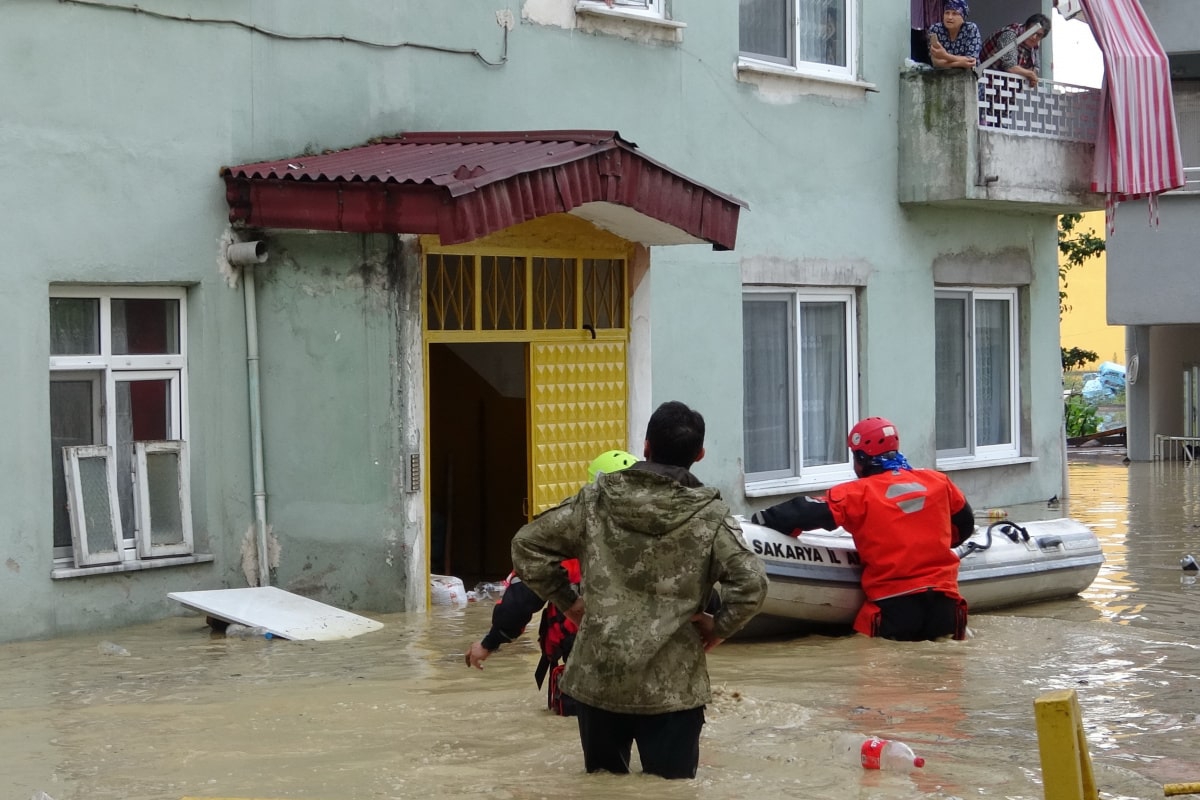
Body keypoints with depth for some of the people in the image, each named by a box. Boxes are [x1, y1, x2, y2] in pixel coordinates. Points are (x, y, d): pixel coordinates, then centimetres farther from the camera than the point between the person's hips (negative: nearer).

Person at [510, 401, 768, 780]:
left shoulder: (595, 500, -1)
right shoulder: (709, 515, -8)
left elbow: (527, 545, 4)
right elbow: (751, 582, -18)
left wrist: (568, 600, 11)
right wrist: (719, 626, -2)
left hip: (597, 677, 3)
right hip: (670, 685, -2)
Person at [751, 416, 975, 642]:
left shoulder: (858, 493, -3)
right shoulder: (938, 481, 9)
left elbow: (808, 513, -10)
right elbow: (964, 524, 23)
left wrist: (761, 519, 2)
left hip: (894, 601, -3)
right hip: (943, 599, 4)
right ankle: (955, 630, -3)